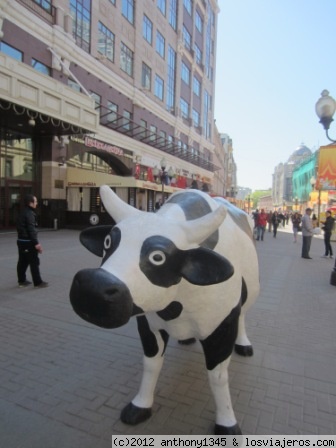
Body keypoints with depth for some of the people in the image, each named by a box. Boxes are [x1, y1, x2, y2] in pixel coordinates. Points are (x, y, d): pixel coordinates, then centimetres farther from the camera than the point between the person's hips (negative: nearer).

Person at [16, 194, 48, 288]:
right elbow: (31, 230, -22)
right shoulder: (29, 214, -17)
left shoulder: (22, 213, 14)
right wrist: (36, 243, -22)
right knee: (34, 262, -3)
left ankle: (21, 281, 23)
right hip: (28, 242, -10)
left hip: (21, 240, 10)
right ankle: (38, 282, 3)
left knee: (23, 261, 15)